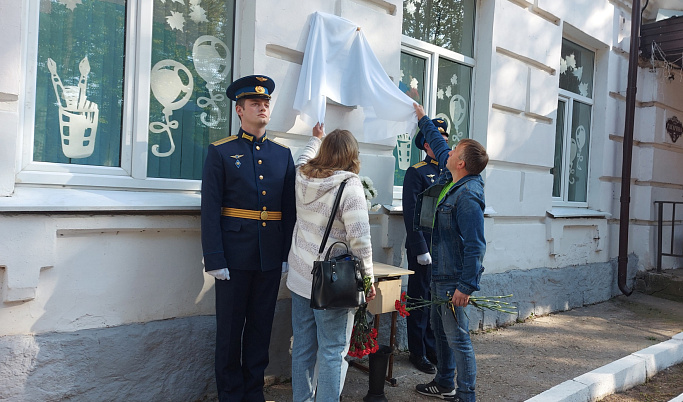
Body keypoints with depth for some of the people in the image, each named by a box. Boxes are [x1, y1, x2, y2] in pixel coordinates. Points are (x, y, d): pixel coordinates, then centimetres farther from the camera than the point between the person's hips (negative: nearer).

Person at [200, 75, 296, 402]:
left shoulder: (283, 154, 10)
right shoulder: (220, 152, -1)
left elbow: (290, 209, 10)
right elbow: (210, 210, -6)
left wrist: (287, 253, 4)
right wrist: (214, 260, -11)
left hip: (271, 257, 3)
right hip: (234, 255, -3)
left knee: (261, 326, 13)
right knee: (230, 328, 7)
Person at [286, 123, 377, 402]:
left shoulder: (302, 177, 3)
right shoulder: (350, 186, -15)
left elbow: (304, 159, 30)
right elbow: (360, 240, -18)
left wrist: (316, 138, 47)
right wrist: (368, 279, -7)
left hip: (300, 278, 7)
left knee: (303, 347, 15)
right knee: (332, 352, 3)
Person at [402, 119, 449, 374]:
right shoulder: (416, 172, -7)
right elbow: (411, 214, -12)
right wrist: (420, 249, -16)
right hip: (424, 249, -6)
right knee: (420, 299, 4)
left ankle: (432, 347, 26)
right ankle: (417, 352, 16)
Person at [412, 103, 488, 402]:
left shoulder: (468, 197, -23)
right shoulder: (453, 180, 5)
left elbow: (475, 246, -25)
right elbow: (439, 147, 24)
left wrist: (466, 286, -26)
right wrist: (423, 119, 33)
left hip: (454, 281, -10)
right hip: (440, 275, 10)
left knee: (457, 338, -1)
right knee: (440, 330, 20)